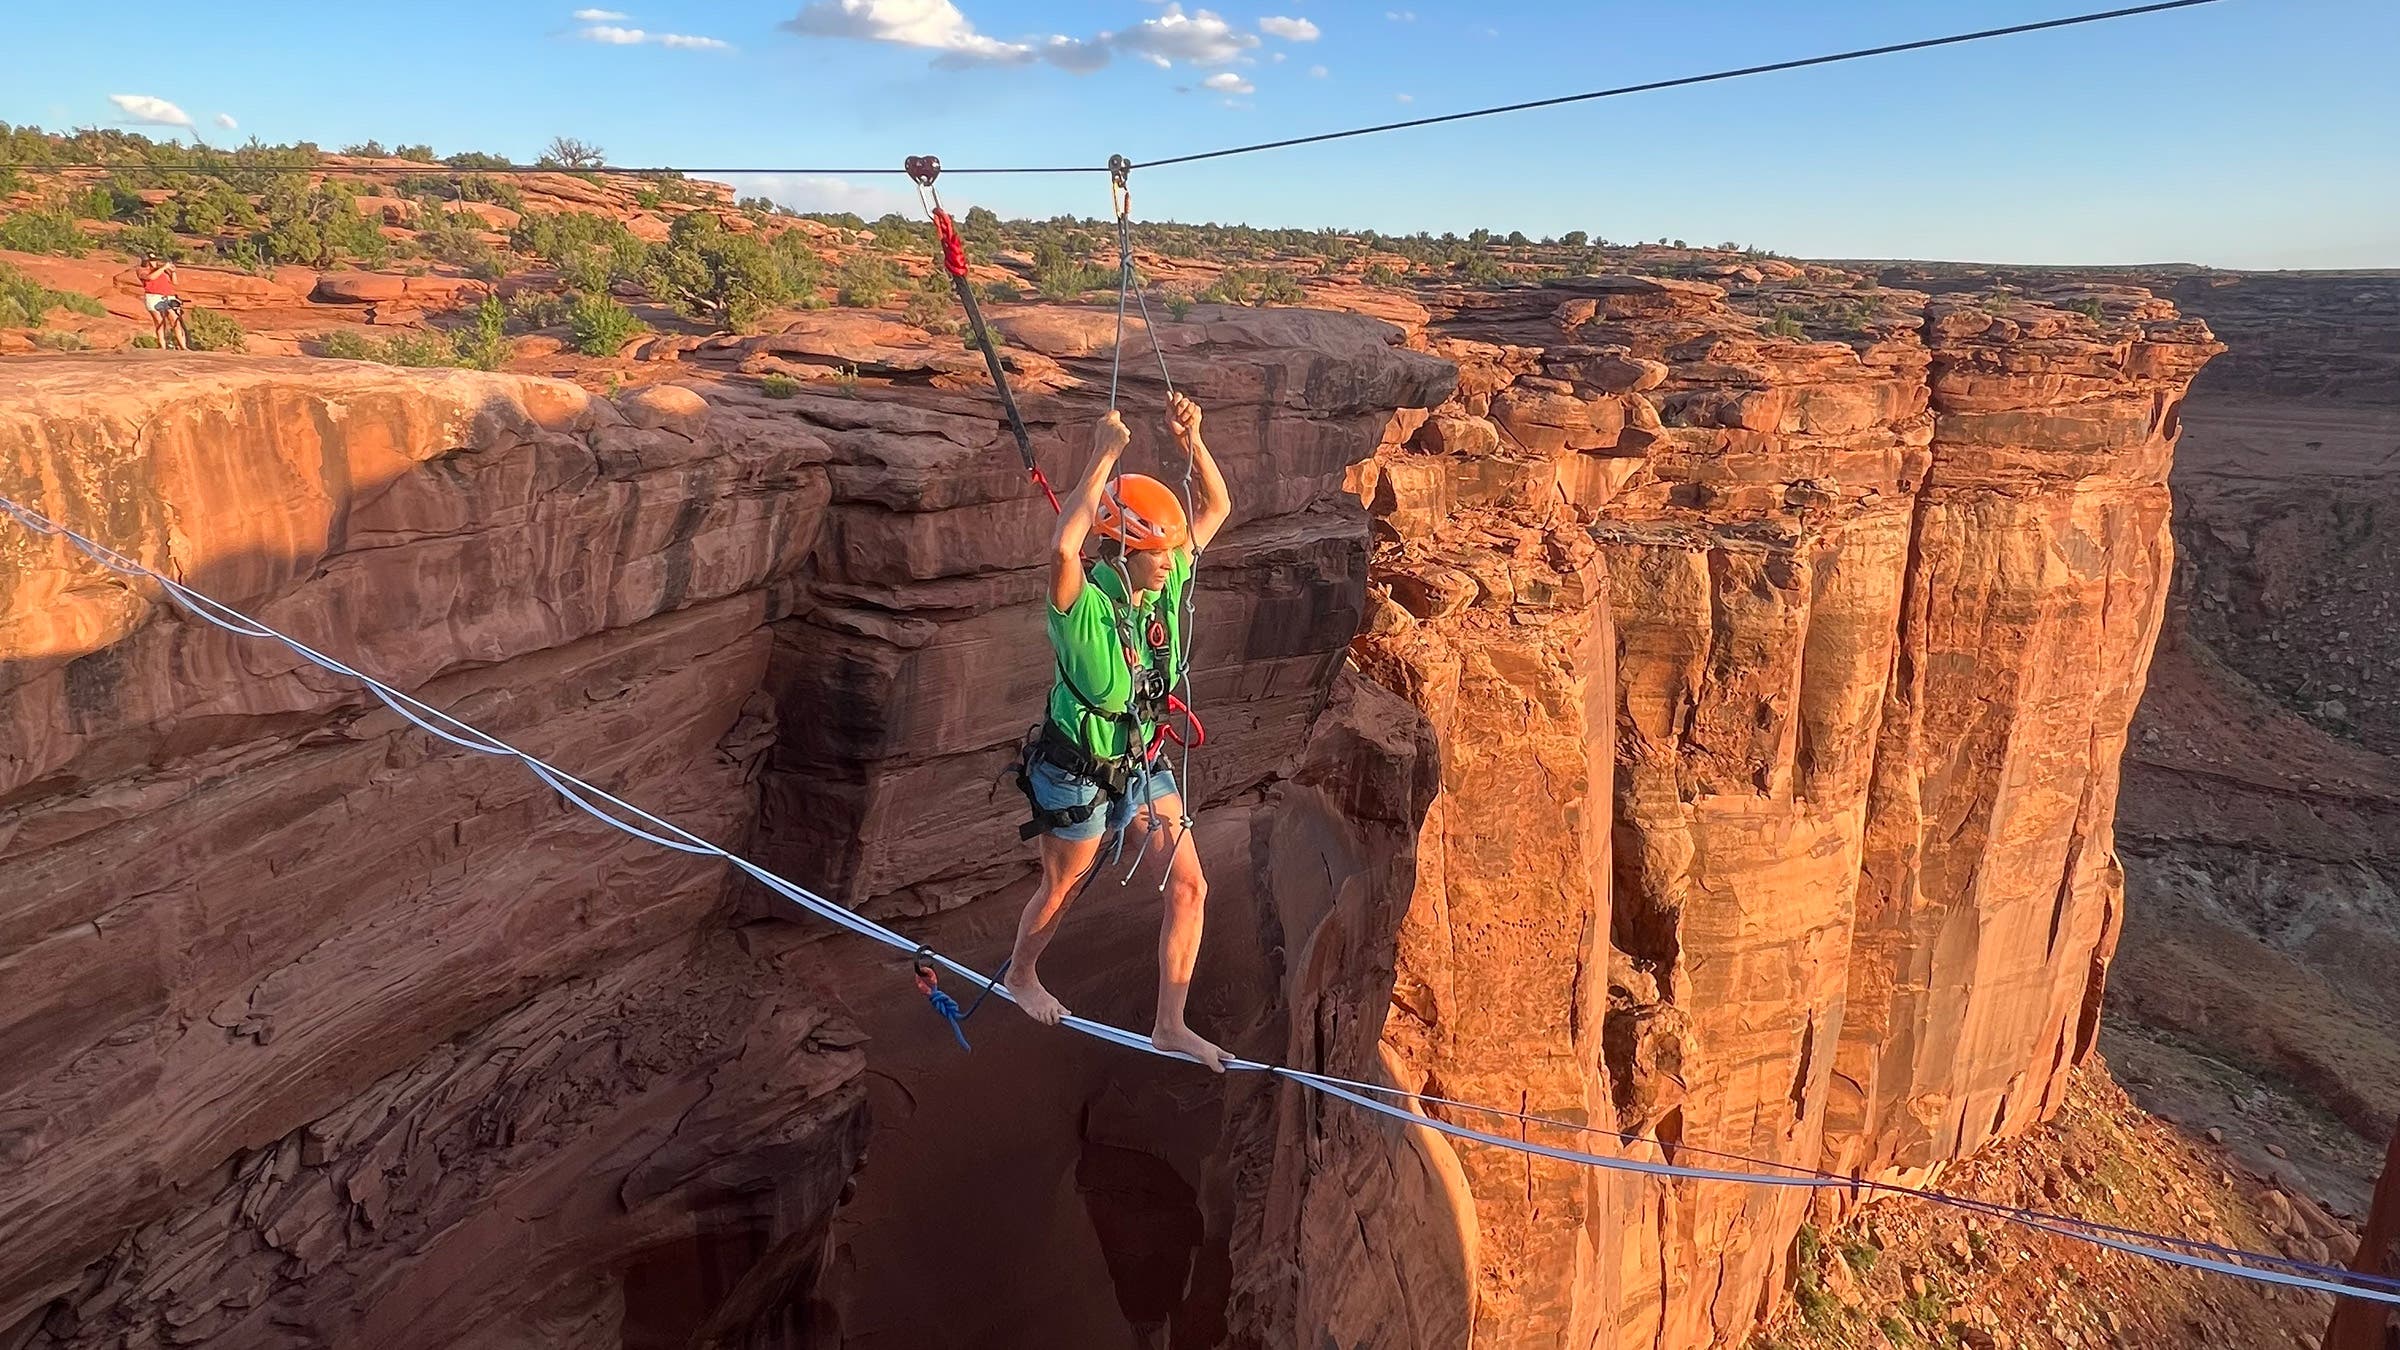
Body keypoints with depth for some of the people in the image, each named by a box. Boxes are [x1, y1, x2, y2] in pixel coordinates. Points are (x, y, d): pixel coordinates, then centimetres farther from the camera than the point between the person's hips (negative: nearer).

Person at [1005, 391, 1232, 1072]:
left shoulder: (1167, 584, -8)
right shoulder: (1083, 604, -27)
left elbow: (1216, 508, -2)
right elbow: (1062, 548, -51)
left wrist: (1191, 439, -18)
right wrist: (1104, 458, -45)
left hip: (1144, 764, 6)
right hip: (1078, 774, -6)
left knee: (1189, 886, 3)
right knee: (1062, 889, 16)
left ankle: (1170, 1025, 18)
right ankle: (1021, 975, 48)